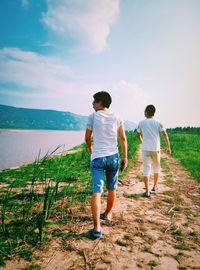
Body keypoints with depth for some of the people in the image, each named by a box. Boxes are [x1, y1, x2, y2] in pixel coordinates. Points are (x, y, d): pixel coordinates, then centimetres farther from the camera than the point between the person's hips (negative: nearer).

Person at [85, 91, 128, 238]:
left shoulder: (93, 117, -2)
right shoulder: (117, 118, 5)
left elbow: (87, 138, 5)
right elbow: (123, 139, 5)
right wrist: (125, 157, 13)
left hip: (97, 158, -3)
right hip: (113, 156, 3)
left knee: (96, 192, -4)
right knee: (112, 189, 20)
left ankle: (97, 227, -8)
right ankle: (108, 214, 39)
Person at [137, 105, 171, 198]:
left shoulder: (141, 123, 2)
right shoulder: (158, 123, 1)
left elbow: (138, 135, 12)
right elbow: (165, 134, -6)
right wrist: (168, 147, 0)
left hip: (145, 149, 0)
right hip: (155, 149, 1)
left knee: (146, 169, 3)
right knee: (156, 167, 20)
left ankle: (147, 191, 2)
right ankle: (155, 187, 30)